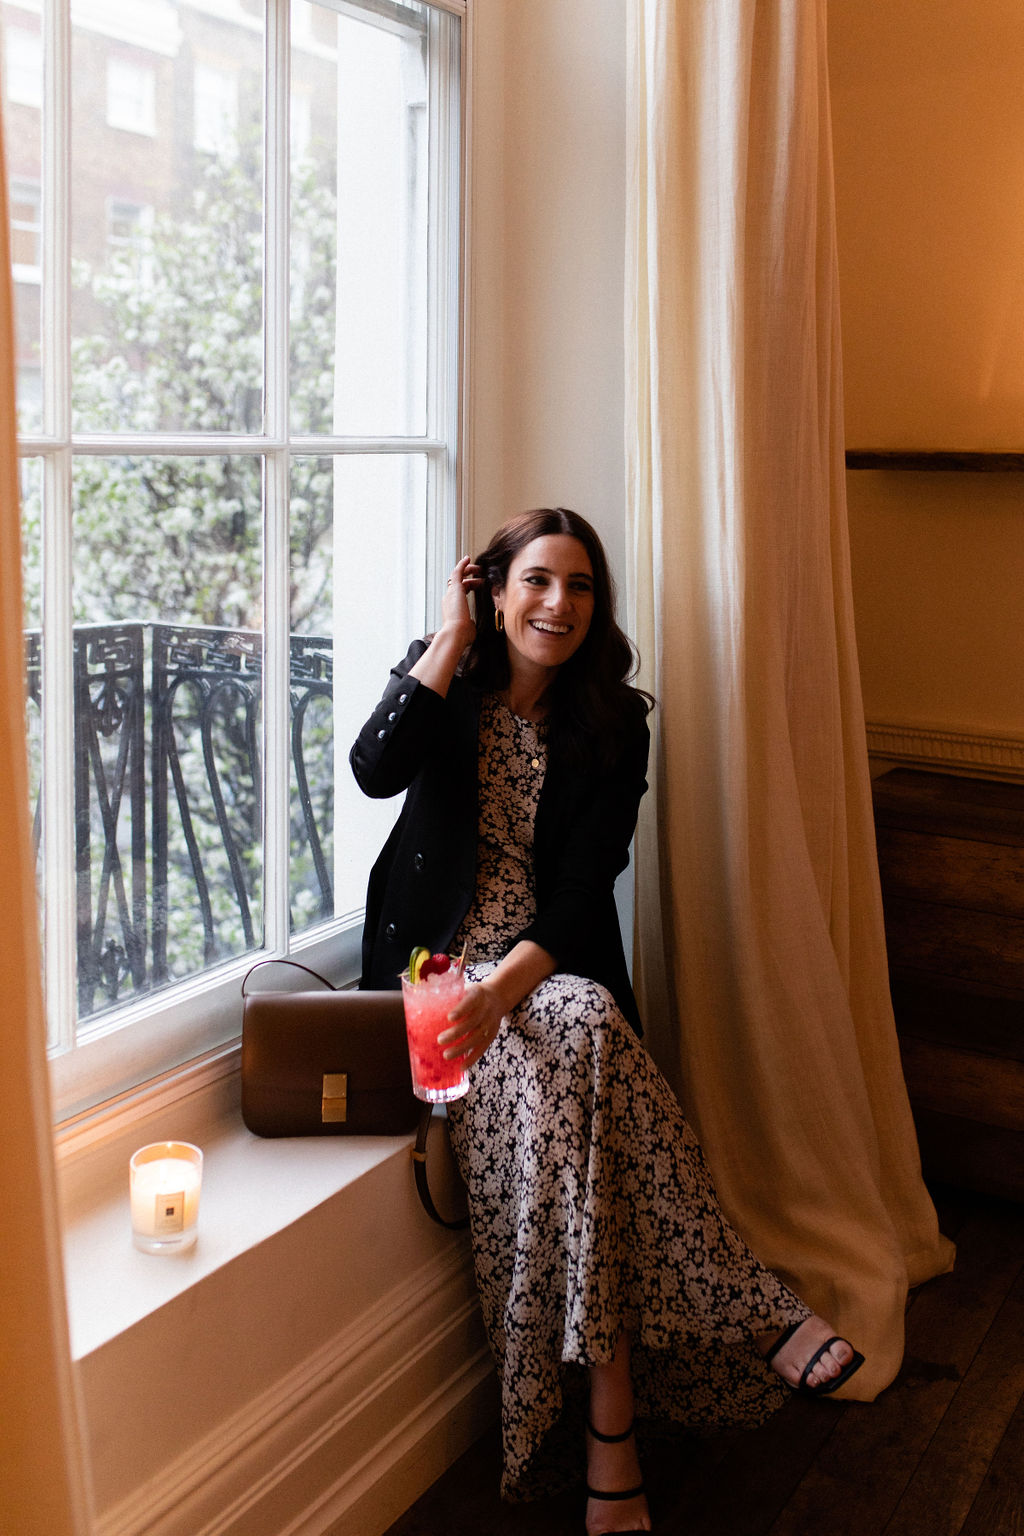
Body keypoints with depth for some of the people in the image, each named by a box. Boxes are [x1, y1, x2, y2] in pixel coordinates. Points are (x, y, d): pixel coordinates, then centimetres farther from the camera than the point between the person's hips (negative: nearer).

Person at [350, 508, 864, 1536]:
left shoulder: (612, 727, 4)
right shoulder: (444, 680, 6)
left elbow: (582, 893, -6)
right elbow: (374, 769, -17)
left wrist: (504, 987, -25)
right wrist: (451, 636, -10)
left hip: (555, 972, 1)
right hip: (440, 961, -1)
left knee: (577, 1038, -34)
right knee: (581, 1034, -33)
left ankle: (605, 1428, -31)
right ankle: (758, 1317, -29)